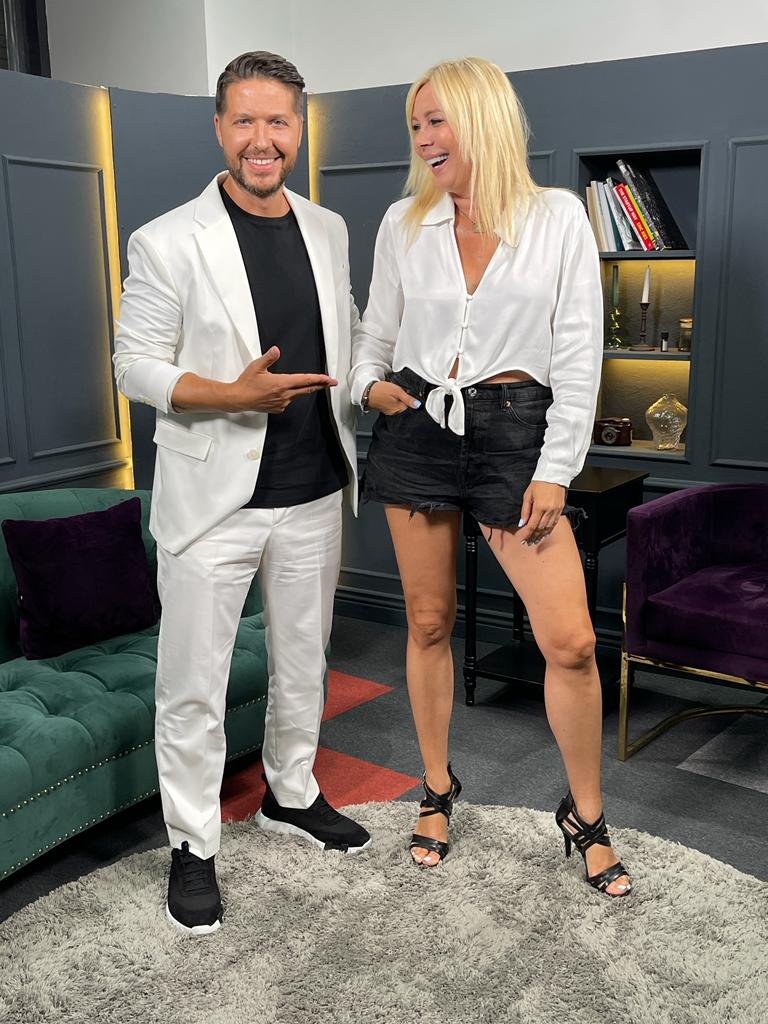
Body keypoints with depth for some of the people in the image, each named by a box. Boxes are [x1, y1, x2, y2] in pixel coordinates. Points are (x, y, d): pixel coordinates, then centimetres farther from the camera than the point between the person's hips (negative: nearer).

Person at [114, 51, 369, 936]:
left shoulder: (328, 231, 7)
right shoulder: (169, 242, -10)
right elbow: (136, 365, -9)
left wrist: (351, 445, 9)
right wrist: (236, 394, -23)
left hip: (313, 495, 5)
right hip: (214, 499, -5)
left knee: (302, 662, 19)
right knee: (193, 683, 3)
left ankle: (290, 795, 40)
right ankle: (192, 845, 22)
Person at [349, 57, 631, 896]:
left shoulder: (558, 218, 0)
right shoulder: (404, 223, 6)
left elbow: (578, 353, -2)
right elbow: (376, 331, 15)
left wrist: (556, 471, -7)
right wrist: (367, 384, -7)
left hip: (515, 432, -2)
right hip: (417, 428, 3)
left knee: (570, 640, -7)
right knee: (428, 622, 9)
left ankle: (585, 815, 16)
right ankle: (438, 788, 31)